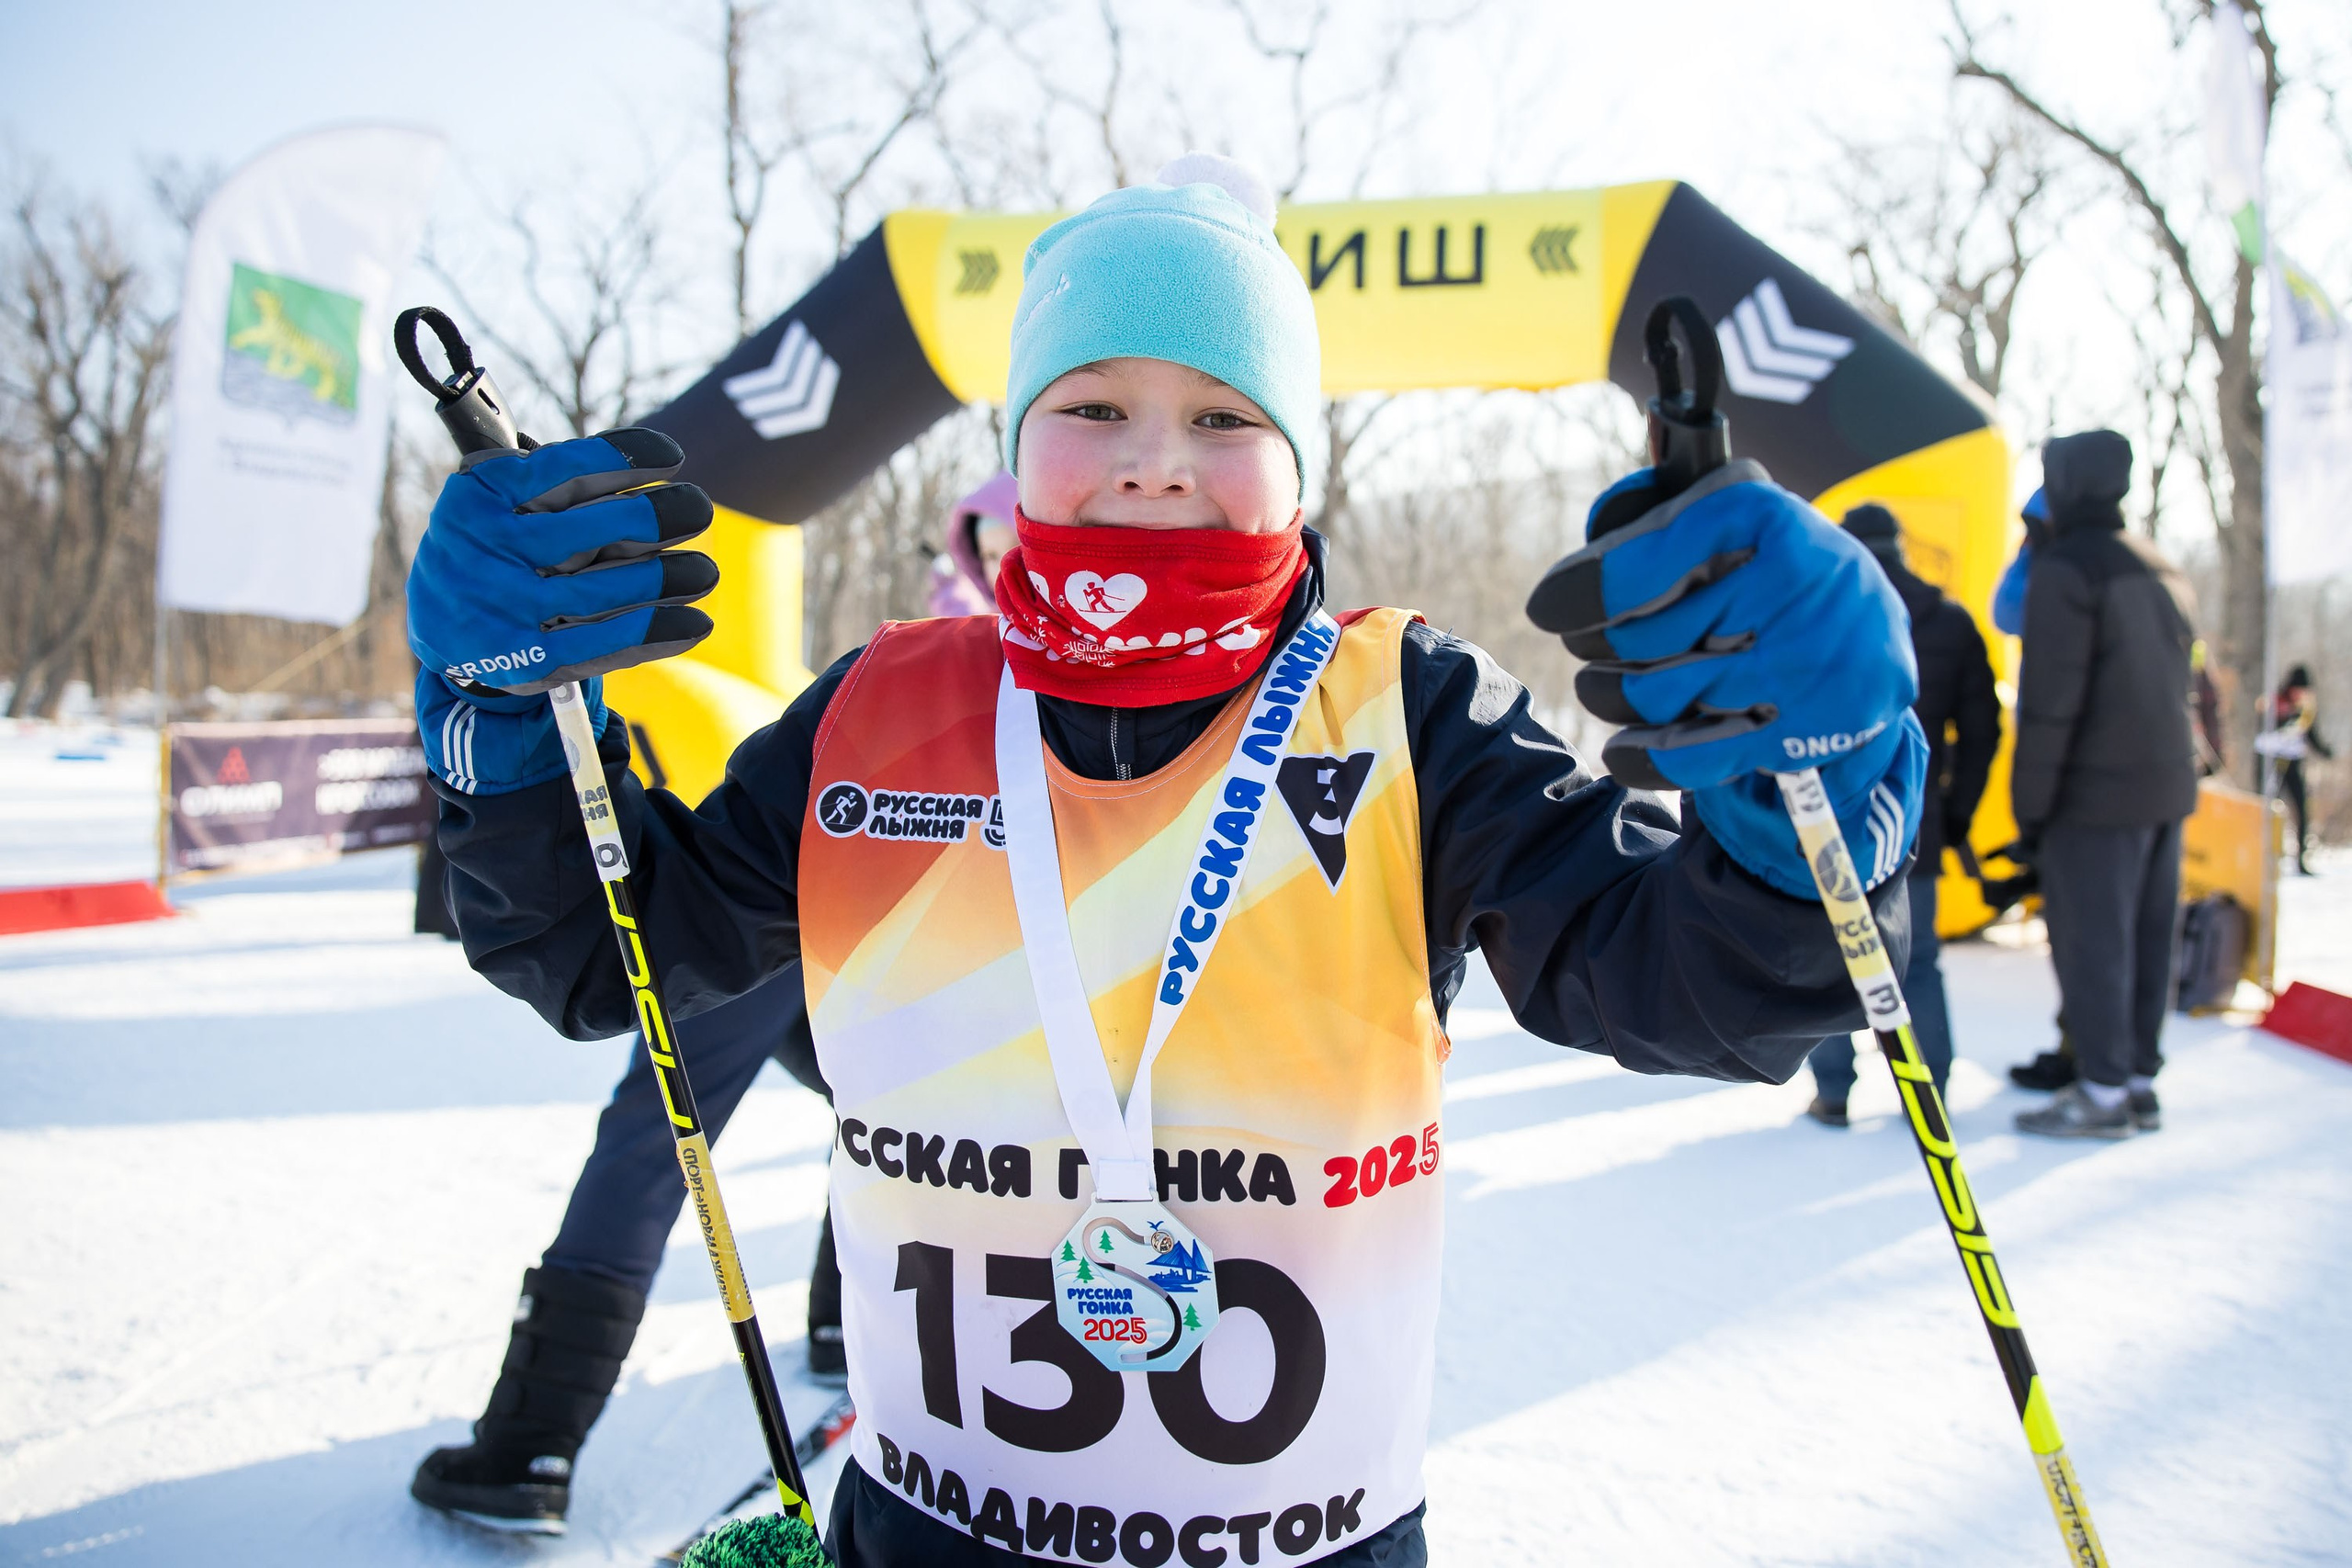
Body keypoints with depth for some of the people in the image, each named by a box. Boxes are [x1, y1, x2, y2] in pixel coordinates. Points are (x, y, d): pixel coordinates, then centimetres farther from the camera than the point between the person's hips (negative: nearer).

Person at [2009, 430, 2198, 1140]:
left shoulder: (2065, 571, -12)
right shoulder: (2162, 570, 14)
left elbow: (2050, 702, -17)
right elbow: (2175, 682, 18)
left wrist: (2030, 806, -14)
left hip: (2097, 794, -8)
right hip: (2167, 786, 8)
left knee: (2091, 941, -2)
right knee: (2147, 940, 12)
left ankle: (2103, 1092, 1)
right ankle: (2141, 1080, 19)